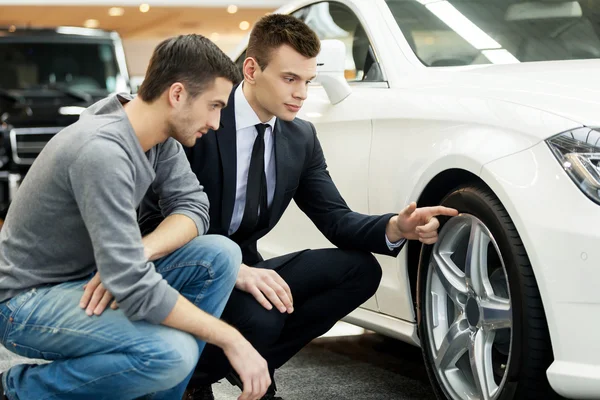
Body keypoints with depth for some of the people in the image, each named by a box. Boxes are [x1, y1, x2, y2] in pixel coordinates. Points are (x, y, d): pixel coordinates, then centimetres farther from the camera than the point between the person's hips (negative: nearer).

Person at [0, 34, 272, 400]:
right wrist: (231, 339, -26)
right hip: (30, 297, -8)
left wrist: (139, 253, -23)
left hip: (92, 276, 9)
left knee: (220, 255, -10)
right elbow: (134, 289, -34)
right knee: (172, 353, -31)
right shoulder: (103, 151, -31)